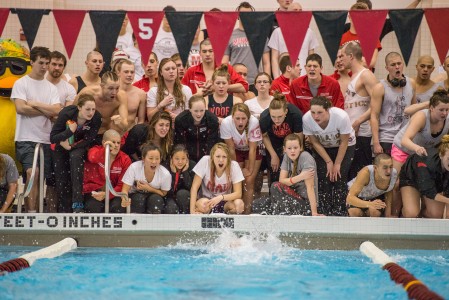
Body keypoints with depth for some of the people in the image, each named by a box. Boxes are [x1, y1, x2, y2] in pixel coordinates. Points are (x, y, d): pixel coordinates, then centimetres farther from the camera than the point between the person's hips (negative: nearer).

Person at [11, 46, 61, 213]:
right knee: (32, 172, -23)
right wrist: (46, 111, -4)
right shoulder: (21, 83, 2)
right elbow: (20, 108, -12)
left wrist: (35, 104, -7)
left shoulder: (51, 88, 13)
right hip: (26, 138, -5)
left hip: (45, 139, 5)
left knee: (41, 178, 5)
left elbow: (57, 111, -1)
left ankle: (33, 212, 13)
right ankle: (31, 213, -22)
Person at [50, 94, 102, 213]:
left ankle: (77, 205, -35)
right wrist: (69, 131, -39)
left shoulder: (96, 117, -26)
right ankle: (64, 211, 13)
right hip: (61, 146, 1)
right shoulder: (66, 114, -30)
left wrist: (71, 146, -28)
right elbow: (52, 138, -25)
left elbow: (89, 140, -17)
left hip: (79, 146, -1)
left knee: (76, 157, -31)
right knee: (62, 178, -2)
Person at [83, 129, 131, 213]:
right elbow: (92, 158, -29)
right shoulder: (96, 150, -1)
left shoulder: (125, 160, 1)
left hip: (113, 192, 1)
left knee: (117, 206, -30)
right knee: (93, 207, -31)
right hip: (93, 191, -1)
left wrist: (106, 195, -20)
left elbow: (122, 185, -3)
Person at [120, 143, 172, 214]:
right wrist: (125, 199, -46)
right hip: (135, 198, -1)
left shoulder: (165, 174, -23)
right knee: (139, 198, -32)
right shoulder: (134, 168, -25)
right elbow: (125, 190, -22)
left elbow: (163, 194, -6)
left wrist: (149, 188, -24)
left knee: (155, 198, -31)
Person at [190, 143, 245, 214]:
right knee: (203, 204, -36)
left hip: (225, 201, 1)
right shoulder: (205, 161, -19)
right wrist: (192, 211, -24)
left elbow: (238, 193, -17)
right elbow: (194, 187, -17)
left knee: (239, 204, -30)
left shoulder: (234, 166, -17)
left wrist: (221, 197, -34)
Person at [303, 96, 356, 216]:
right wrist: (329, 162, -12)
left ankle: (339, 213, -3)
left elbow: (344, 142, -20)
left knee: (339, 178, -13)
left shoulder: (341, 116, -37)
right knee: (323, 179, -9)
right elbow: (315, 143, -13)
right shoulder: (306, 119, -30)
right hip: (323, 148, 2)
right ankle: (325, 214, 1)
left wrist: (337, 164, -13)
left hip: (345, 146, -2)